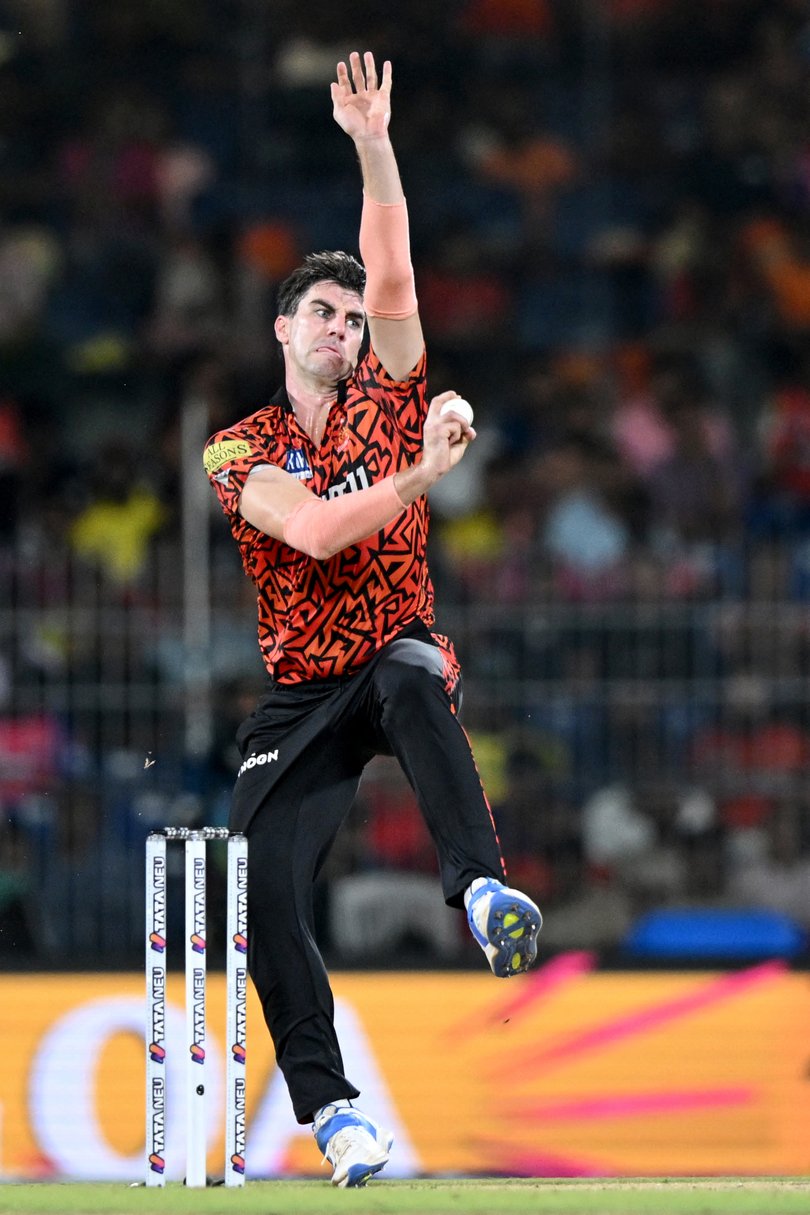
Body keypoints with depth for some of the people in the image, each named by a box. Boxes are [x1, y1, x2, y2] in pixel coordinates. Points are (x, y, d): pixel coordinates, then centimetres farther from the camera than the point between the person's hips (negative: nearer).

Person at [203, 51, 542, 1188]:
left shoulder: (389, 402, 4)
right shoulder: (242, 451, -1)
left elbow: (393, 279, -9)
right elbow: (314, 530, -20)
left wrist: (374, 144, -18)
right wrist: (421, 473, -30)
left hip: (399, 658, -1)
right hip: (300, 698, 1)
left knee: (412, 677, -39)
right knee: (266, 891, -14)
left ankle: (482, 890, -56)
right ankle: (328, 1104, -6)